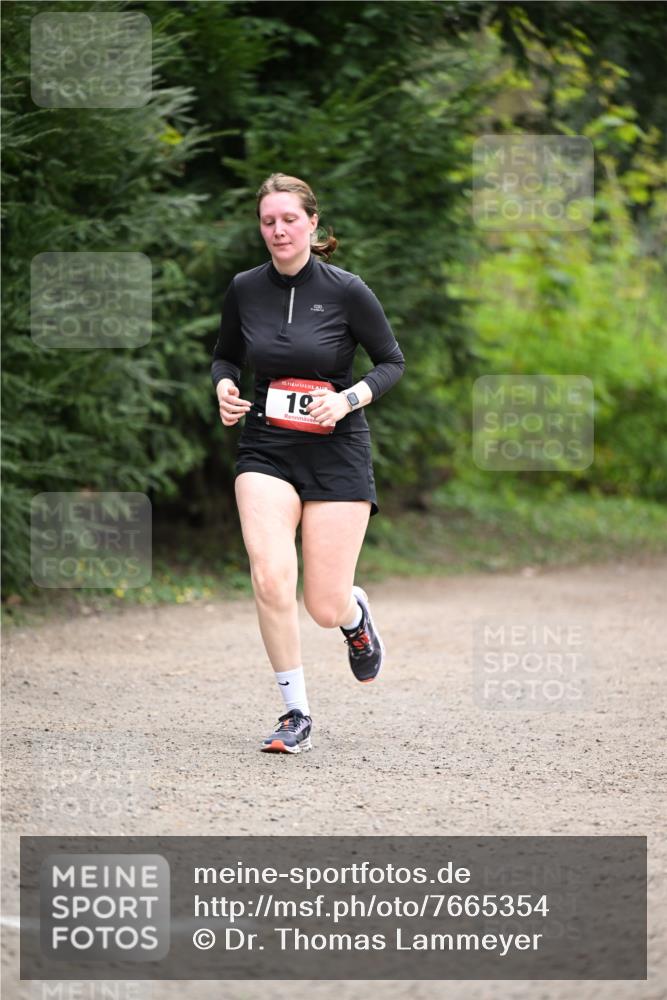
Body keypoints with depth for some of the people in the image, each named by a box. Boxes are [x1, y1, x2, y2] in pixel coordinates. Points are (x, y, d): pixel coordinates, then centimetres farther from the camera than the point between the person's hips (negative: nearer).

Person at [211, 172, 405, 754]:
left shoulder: (346, 291, -8)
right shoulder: (245, 290, 1)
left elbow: (392, 361, 2)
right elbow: (225, 355, 18)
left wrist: (348, 399, -15)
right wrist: (224, 386, -4)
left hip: (336, 452, -2)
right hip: (265, 450, 2)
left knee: (325, 609, -3)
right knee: (271, 580, -20)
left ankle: (356, 614, 37)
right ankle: (296, 714, -4)